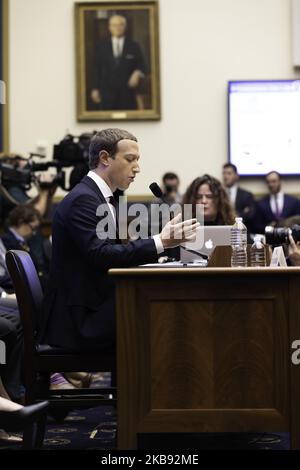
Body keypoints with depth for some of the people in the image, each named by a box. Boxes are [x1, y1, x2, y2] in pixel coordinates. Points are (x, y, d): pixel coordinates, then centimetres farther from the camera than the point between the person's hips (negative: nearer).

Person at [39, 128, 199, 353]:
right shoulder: (83, 199, -13)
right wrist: (160, 242, -27)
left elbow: (113, 252, 12)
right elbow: (100, 255, -25)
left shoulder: (99, 196, 17)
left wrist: (163, 240, 0)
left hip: (94, 307, 9)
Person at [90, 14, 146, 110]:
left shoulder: (134, 46, 8)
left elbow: (141, 66, 8)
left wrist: (137, 73, -14)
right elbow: (97, 69, 9)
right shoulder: (102, 46, 9)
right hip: (107, 91, 0)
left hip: (128, 92, 0)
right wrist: (95, 89, 6)